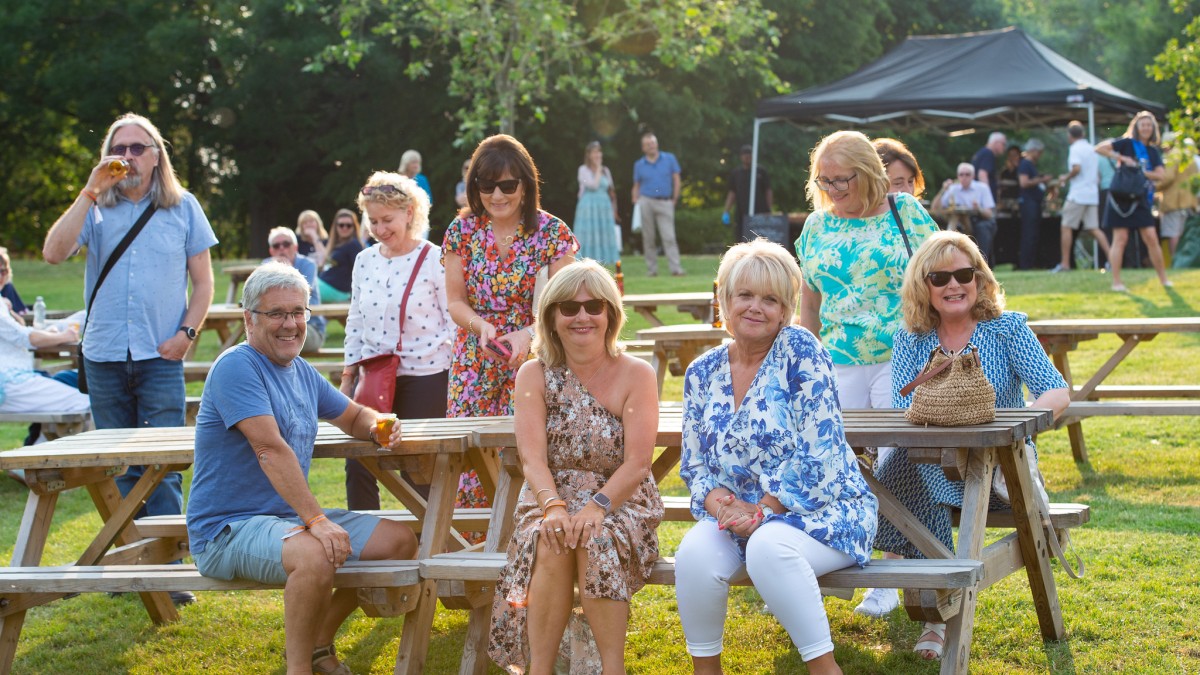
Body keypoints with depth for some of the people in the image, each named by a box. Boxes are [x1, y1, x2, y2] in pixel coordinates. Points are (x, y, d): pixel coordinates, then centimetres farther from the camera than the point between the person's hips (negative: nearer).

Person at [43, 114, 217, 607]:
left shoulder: (182, 207, 6)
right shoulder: (96, 209, 6)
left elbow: (203, 280, 8)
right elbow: (53, 253, -11)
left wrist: (186, 333, -6)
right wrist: (91, 192, -13)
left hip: (160, 357, -2)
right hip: (104, 355, 2)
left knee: (163, 467, -8)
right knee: (119, 468, 9)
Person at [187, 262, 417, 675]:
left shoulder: (303, 373, 13)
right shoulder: (236, 367, -15)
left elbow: (354, 416, 27)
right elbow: (271, 449, -25)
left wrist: (378, 426, 2)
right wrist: (316, 520, -31)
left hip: (291, 517, 9)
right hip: (229, 530, -9)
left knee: (401, 541, 5)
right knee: (317, 555, -37)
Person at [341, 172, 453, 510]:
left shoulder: (434, 260, -7)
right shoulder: (365, 261, 10)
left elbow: (455, 323, -5)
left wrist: (455, 381, -11)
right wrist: (348, 376, 13)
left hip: (424, 377, -5)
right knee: (358, 465, -2)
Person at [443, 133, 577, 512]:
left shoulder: (552, 233, -3)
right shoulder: (462, 232, 4)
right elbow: (455, 301, 5)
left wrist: (529, 334, -23)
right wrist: (481, 325, -16)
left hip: (532, 359, -2)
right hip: (474, 363, 2)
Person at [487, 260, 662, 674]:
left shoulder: (636, 375, -2)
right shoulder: (535, 375, 3)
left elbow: (638, 463, -12)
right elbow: (532, 457, -10)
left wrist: (597, 506, -29)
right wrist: (553, 506, -30)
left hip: (620, 503, -1)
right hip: (550, 503, 1)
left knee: (596, 543, -33)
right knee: (551, 544, -32)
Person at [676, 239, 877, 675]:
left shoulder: (800, 350, -8)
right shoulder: (702, 373, 8)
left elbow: (818, 452, -15)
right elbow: (695, 466, 10)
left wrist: (760, 510, -16)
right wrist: (722, 504, -11)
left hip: (819, 512, -4)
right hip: (741, 513, 4)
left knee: (767, 545, -36)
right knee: (694, 553, -26)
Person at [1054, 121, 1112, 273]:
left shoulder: (1075, 148, -8)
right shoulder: (1091, 148, 16)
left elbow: (1077, 168, -21)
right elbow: (1098, 173, 20)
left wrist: (1066, 178, -6)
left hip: (1077, 194, -7)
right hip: (1092, 194, 7)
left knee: (1066, 227, -1)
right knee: (1094, 229, 7)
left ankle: (1064, 263, -4)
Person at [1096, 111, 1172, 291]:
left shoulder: (1154, 151, 11)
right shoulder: (1128, 143, -2)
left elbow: (1160, 175, 0)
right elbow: (1099, 148, -11)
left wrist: (1141, 172, -15)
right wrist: (1122, 158, -17)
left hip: (1140, 199, 4)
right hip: (1121, 197, -4)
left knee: (1151, 238, 1)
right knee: (1120, 238, -5)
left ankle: (1163, 279, 12)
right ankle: (1116, 282, -3)